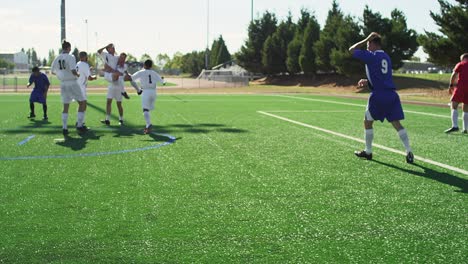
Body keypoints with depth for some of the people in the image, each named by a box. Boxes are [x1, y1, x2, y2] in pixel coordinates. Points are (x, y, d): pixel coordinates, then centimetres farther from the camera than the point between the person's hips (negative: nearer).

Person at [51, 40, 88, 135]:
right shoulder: (70, 57, -14)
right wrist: (77, 74, -3)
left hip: (63, 84, 6)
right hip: (72, 83, -6)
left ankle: (64, 128, 8)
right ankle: (79, 125, 4)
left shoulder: (57, 58, 5)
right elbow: (73, 71, -23)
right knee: (82, 103, 7)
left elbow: (53, 71, 15)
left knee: (66, 106, 13)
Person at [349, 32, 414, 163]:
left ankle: (368, 151, 18)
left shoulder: (371, 56, -6)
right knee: (396, 123, 3)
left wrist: (366, 39, 7)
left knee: (368, 122, 11)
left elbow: (351, 50, 4)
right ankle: (409, 152, -5)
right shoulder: (386, 57, 17)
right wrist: (367, 81, 21)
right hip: (392, 94, 6)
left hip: (378, 95, -6)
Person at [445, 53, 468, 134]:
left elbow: (454, 75, -4)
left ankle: (455, 126, -19)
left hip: (461, 87, -5)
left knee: (454, 106, -5)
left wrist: (451, 85, -3)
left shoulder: (460, 64, 6)